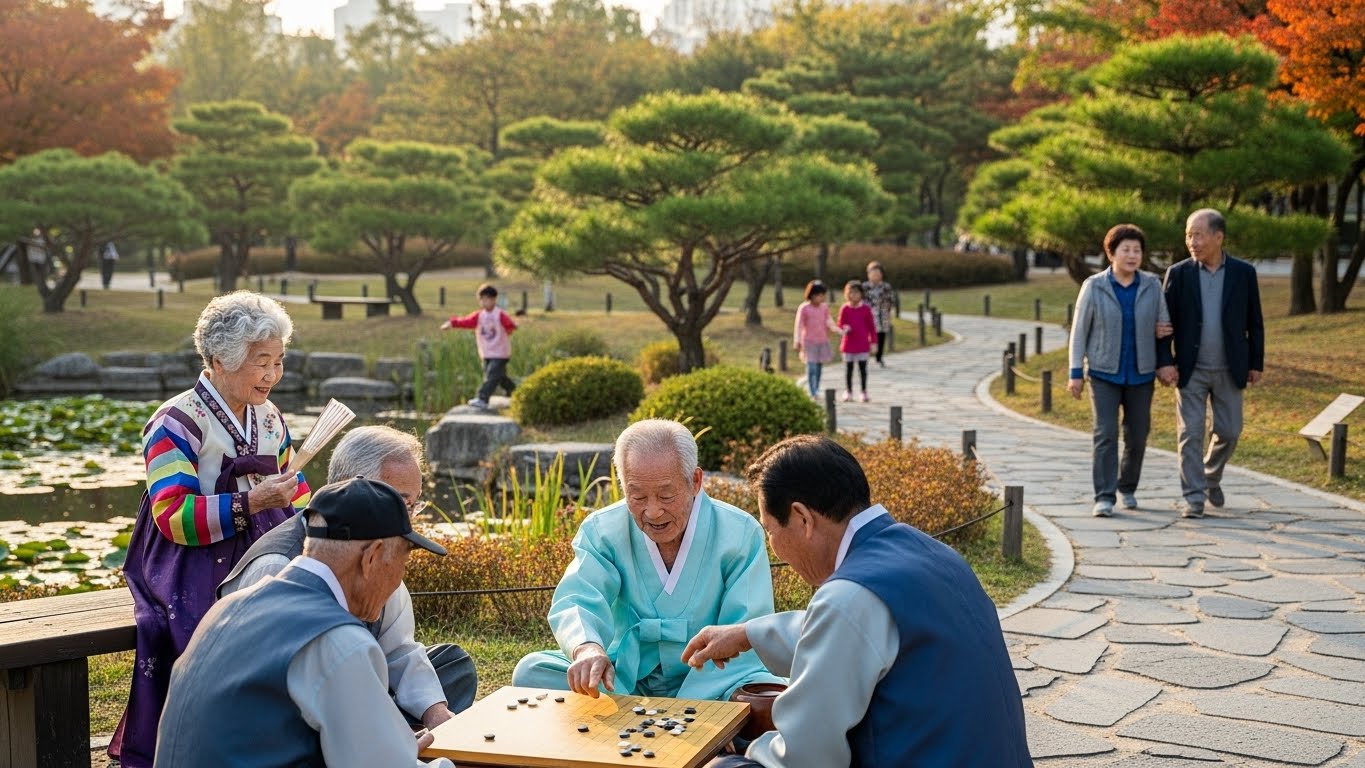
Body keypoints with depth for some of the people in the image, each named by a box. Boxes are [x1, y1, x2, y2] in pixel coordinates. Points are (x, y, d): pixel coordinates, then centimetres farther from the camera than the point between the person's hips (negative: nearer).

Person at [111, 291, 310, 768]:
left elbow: (292, 490, 24)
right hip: (196, 576, -6)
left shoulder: (270, 419, 14)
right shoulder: (177, 424, -8)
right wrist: (250, 503, -26)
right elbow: (173, 517, -17)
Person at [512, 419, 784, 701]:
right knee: (530, 671, -20)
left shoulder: (742, 534, -7)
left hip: (710, 684, -2)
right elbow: (575, 602, -17)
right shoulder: (601, 531, -2)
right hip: (624, 682, 2)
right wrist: (586, 647, -43)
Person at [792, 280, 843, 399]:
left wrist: (840, 331, -11)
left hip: (823, 342, 5)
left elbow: (829, 323, 4)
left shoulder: (824, 308, 4)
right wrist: (797, 342, -7)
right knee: (811, 367, -12)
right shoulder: (804, 308, -9)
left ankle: (817, 390, 17)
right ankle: (812, 393, -11)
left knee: (819, 367, 8)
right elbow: (799, 326, -6)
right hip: (809, 342, -5)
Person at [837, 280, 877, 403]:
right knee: (848, 368, 7)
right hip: (848, 344, 0)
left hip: (863, 344, 0)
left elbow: (871, 326, 3)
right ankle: (848, 392, 17)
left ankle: (864, 392, 12)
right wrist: (844, 328, -21)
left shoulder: (866, 309, -2)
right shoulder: (844, 309, -2)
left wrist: (873, 341, 2)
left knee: (863, 368, 3)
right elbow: (841, 323, 3)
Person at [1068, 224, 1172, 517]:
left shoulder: (1152, 285, 1)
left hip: (1141, 374, 2)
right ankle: (1105, 498, -8)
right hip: (1104, 373, -2)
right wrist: (1076, 373, -4)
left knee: (1137, 436, 9)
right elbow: (1079, 331, -1)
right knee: (1106, 434, -10)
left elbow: (1163, 325, 10)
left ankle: (1127, 487, 30)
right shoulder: (1094, 286, -5)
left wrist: (1162, 331, -15)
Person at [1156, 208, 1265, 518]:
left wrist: (1257, 363, 4)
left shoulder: (1244, 273, -1)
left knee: (1229, 431, 7)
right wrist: (1165, 362, -11)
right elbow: (1165, 321, -2)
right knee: (1190, 434, -3)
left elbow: (1254, 322, 5)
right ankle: (1193, 497, 4)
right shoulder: (1178, 273, -3)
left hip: (1229, 370, 1)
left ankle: (1211, 477, 33)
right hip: (1190, 370, -1)